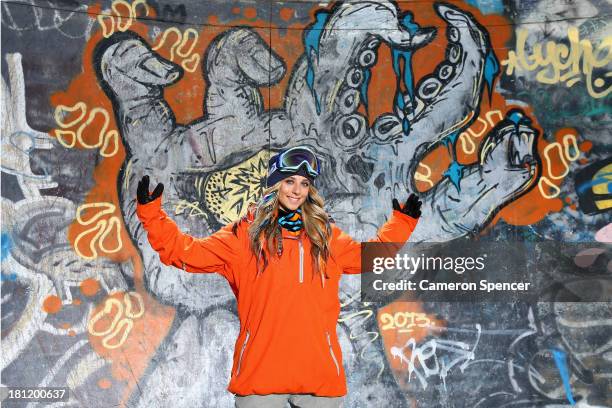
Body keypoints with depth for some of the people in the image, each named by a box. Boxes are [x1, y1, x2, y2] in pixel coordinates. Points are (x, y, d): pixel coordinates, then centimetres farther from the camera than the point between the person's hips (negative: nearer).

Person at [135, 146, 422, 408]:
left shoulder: (325, 236, 14)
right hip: (259, 372, -2)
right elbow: (188, 251, 1)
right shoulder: (246, 234, 4)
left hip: (320, 373, 3)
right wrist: (151, 212, -6)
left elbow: (368, 256, 29)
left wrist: (402, 222, 27)